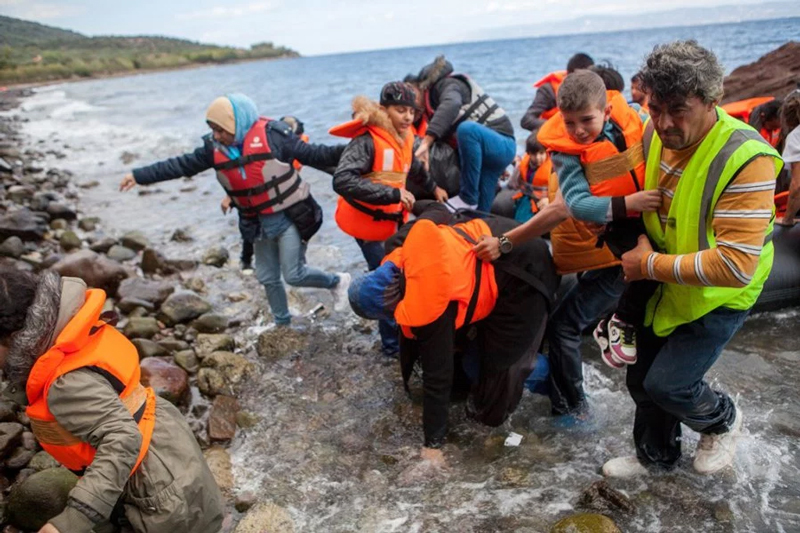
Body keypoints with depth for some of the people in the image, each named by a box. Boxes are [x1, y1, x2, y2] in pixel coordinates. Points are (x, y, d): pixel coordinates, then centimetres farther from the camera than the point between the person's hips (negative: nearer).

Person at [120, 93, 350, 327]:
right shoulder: (214, 148, -3)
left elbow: (313, 154, -17)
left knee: (294, 275, -7)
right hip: (259, 224, 6)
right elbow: (180, 165, 3)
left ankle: (337, 281, 20)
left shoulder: (272, 135, -18)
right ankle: (282, 323, 35)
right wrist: (139, 176, 4)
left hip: (290, 218, -6)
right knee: (267, 277, 14)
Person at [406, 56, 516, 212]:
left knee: (467, 128, -37)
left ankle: (468, 198, -26)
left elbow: (451, 105, -36)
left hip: (501, 144, -9)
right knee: (480, 211, 2)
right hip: (479, 149, 9)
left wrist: (426, 142, -45)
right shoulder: (433, 98, 13)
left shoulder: (446, 85, -13)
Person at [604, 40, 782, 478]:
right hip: (663, 285, 7)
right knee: (641, 378, 16)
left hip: (718, 297, -6)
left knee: (666, 384, -7)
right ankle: (656, 455, 43)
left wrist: (651, 265, -27)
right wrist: (641, 245, -2)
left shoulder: (745, 161, -31)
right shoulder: (655, 133, -11)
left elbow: (736, 266, -35)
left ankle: (723, 420, 28)